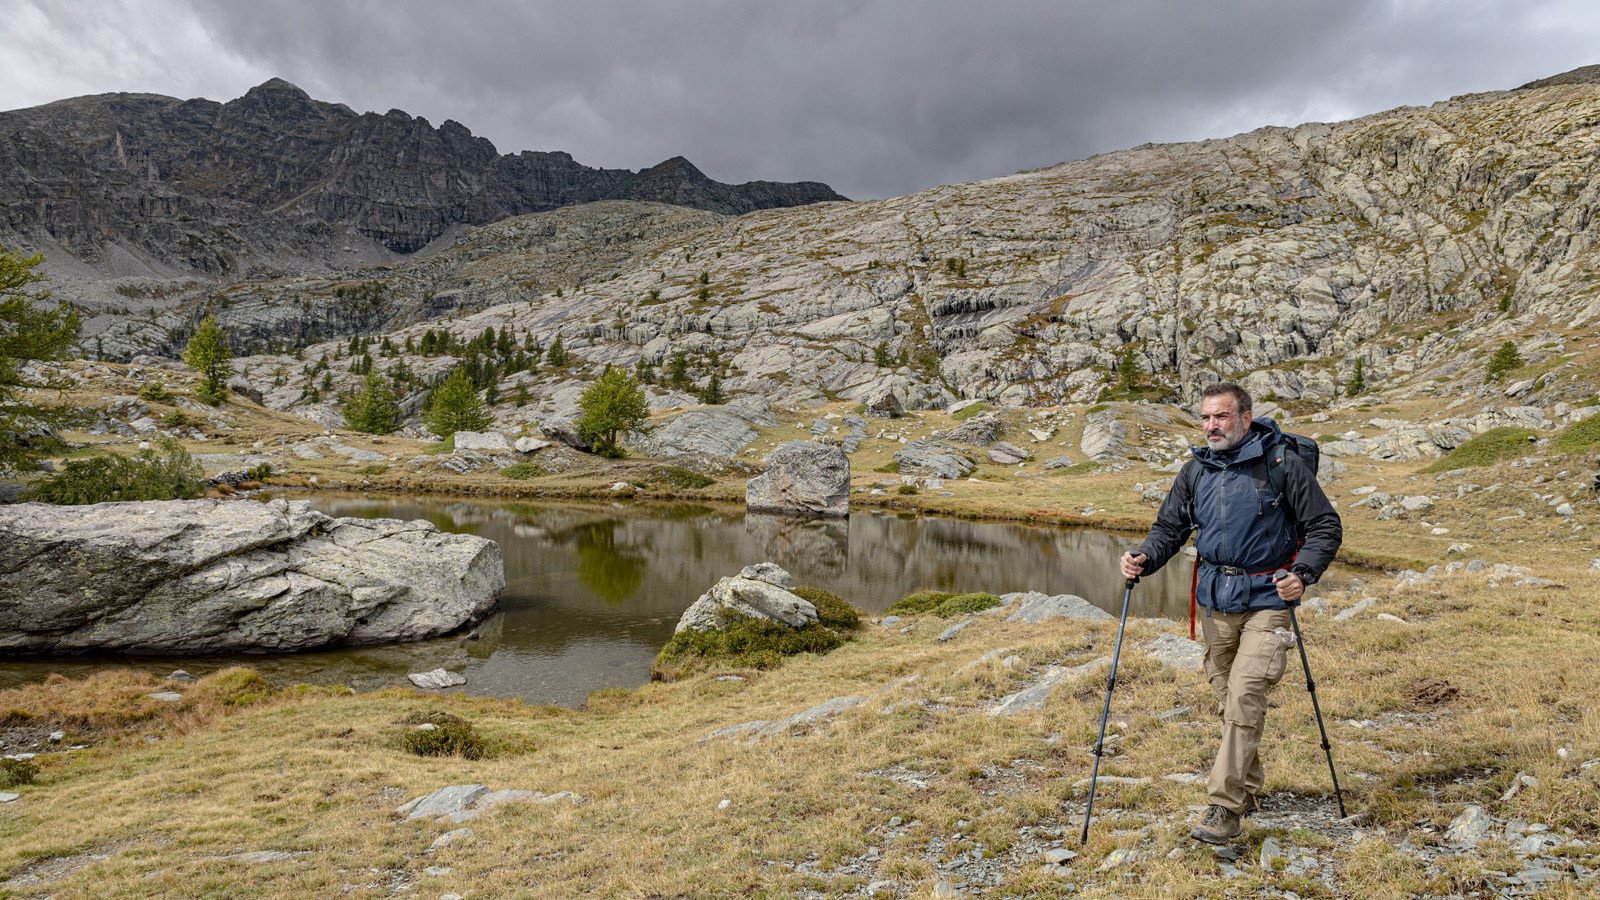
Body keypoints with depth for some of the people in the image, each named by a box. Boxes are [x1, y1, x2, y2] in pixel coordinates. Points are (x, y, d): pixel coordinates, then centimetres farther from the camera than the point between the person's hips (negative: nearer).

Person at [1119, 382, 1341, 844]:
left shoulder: (1281, 464, -9)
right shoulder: (1196, 470, 6)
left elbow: (1326, 525, -5)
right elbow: (1169, 527, 11)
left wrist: (1303, 573, -20)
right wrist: (1145, 557, -10)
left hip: (1266, 601, -5)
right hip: (1215, 602, 5)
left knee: (1245, 697, -14)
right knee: (1229, 699, 14)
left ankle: (1224, 807, -11)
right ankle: (1247, 788, 32)